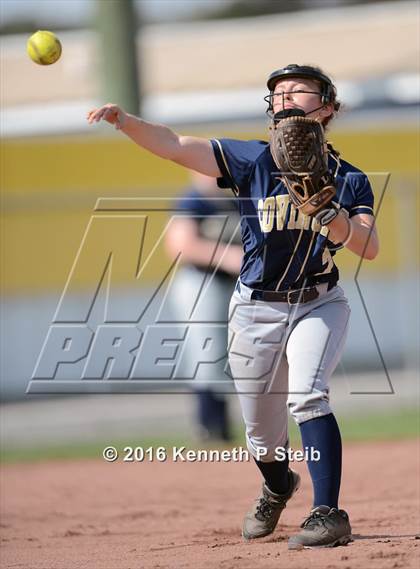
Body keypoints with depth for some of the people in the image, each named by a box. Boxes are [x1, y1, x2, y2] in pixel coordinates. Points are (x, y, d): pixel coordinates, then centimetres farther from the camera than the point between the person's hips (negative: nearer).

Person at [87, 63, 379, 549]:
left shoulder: (348, 179, -3)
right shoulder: (255, 160, -4)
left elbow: (369, 247, -16)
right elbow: (175, 146, -12)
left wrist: (326, 213, -32)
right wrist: (124, 121, -27)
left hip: (318, 305, -1)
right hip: (256, 311, 2)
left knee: (306, 395, -28)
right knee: (262, 435, 10)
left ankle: (329, 515, -29)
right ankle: (277, 489, 44)